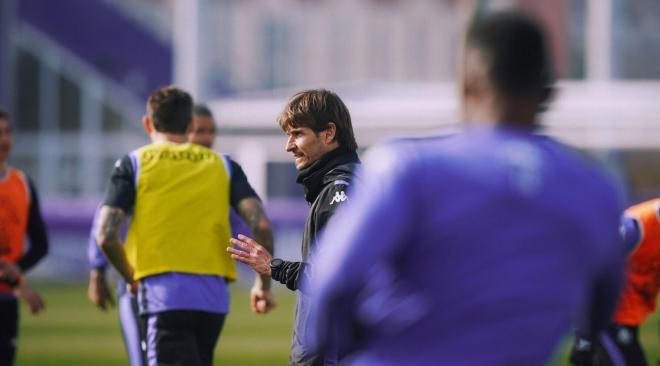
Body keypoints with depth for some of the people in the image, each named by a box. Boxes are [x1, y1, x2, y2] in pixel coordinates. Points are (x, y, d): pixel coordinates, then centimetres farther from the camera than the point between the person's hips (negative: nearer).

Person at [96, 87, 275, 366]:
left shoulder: (134, 164, 4)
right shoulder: (221, 165, 12)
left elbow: (106, 236, -5)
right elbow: (261, 224, 0)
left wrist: (131, 278, 12)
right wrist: (263, 283, 10)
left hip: (163, 293, -4)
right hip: (214, 296, 4)